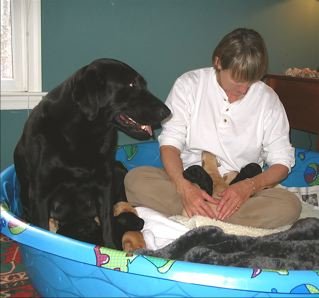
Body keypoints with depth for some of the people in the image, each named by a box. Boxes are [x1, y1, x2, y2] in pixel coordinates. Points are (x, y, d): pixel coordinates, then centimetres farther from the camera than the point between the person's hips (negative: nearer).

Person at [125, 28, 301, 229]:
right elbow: (170, 143, -9)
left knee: (290, 205, -28)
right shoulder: (189, 84, -2)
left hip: (241, 190, 1)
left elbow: (282, 161, 0)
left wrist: (250, 186, -21)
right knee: (136, 178, -27)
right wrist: (183, 186, -29)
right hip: (189, 181, 0)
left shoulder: (267, 99, 0)